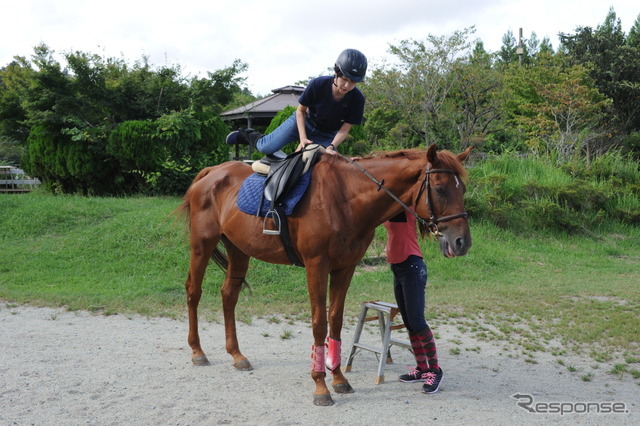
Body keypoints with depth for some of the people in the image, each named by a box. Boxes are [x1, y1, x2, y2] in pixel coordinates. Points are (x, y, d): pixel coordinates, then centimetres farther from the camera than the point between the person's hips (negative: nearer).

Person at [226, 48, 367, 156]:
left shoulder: (357, 99, -25)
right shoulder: (317, 84, -28)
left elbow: (344, 130, -18)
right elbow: (300, 111, -14)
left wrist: (332, 147, -37)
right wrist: (303, 138, -25)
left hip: (326, 136, 2)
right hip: (303, 121, -2)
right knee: (266, 147, -12)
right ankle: (246, 134, 22)